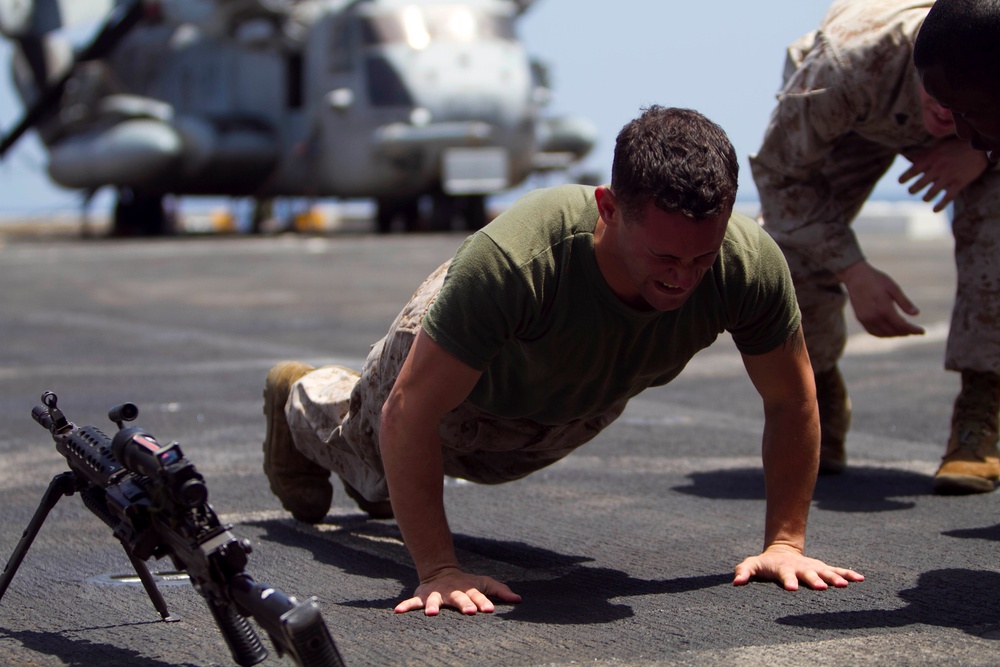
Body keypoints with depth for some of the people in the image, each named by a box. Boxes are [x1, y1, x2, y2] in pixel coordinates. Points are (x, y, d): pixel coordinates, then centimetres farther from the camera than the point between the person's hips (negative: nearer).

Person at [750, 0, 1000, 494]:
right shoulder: (844, 63, -44)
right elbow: (779, 171, -27)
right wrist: (853, 273, -33)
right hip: (858, 119, 0)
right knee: (789, 242, -20)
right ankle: (821, 396, 7)